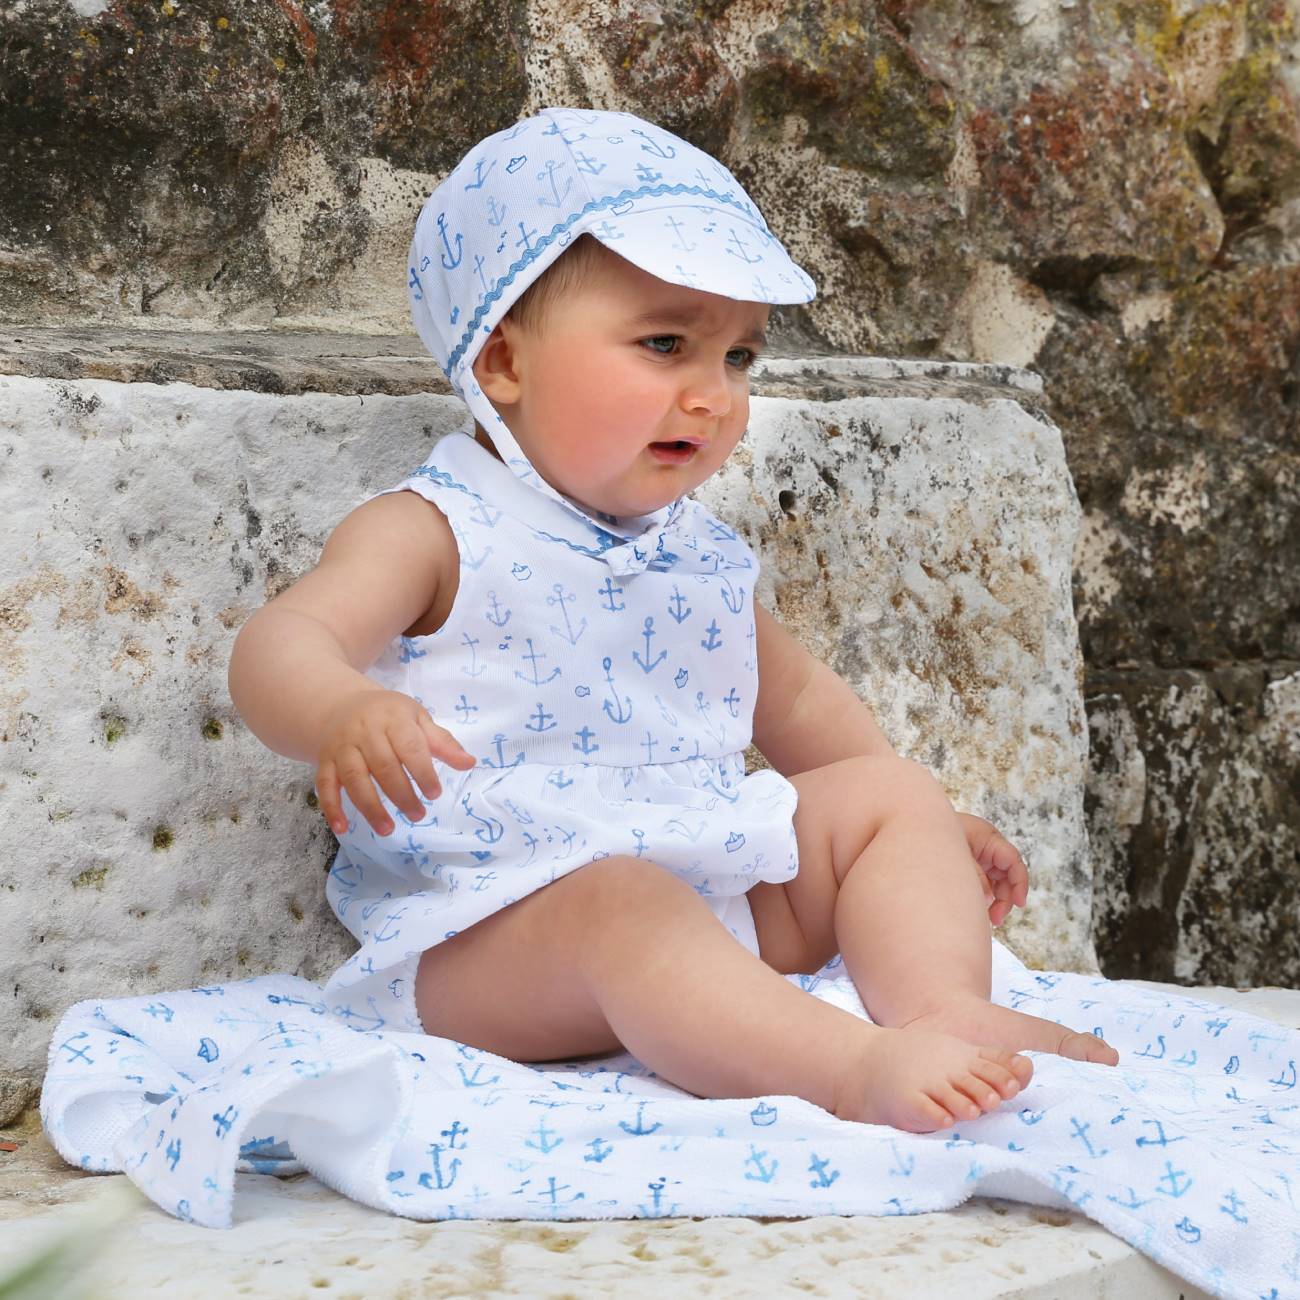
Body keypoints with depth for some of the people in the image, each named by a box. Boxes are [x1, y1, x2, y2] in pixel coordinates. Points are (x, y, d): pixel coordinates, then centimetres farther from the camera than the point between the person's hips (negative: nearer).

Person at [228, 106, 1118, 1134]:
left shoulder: (703, 555, 17)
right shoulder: (431, 533, -4)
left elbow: (795, 700, 32)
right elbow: (283, 644, -20)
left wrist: (929, 824, 25)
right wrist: (343, 713, -45)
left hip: (717, 896, 8)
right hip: (493, 926, -7)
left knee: (890, 795, 1)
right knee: (621, 907, -37)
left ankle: (945, 1007, -20)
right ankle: (858, 1069, -51)